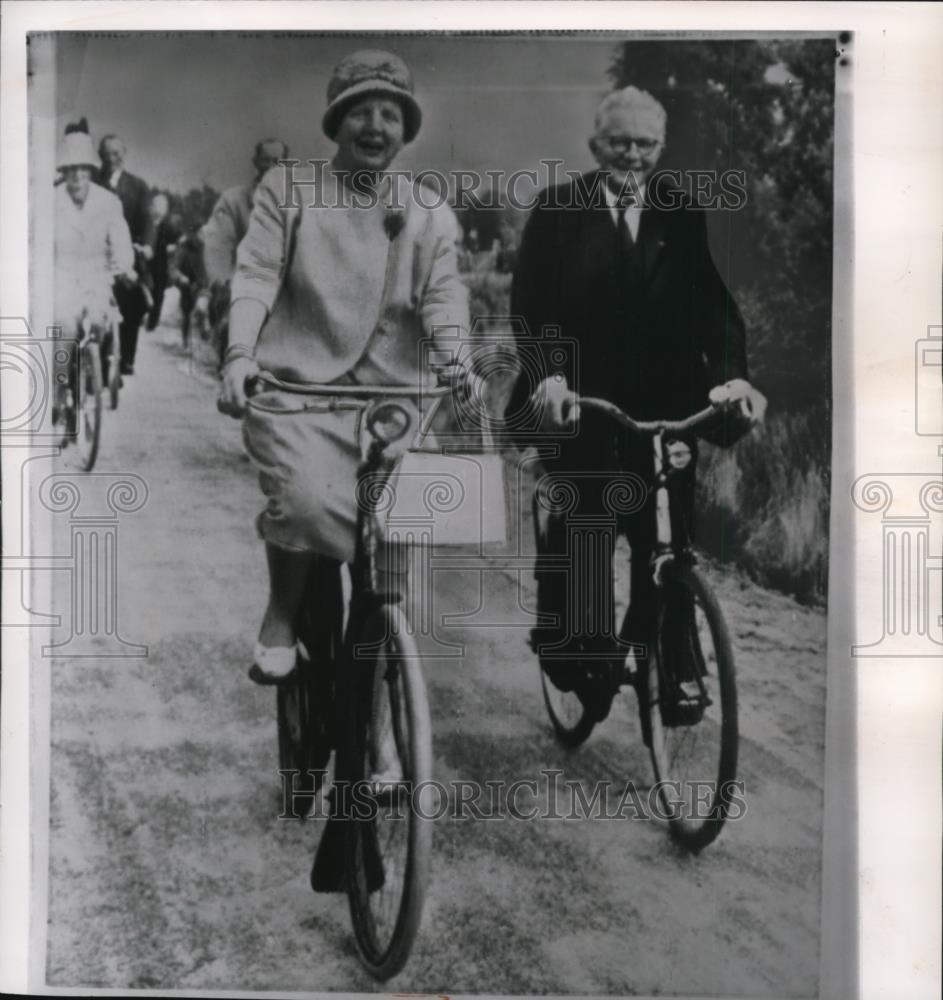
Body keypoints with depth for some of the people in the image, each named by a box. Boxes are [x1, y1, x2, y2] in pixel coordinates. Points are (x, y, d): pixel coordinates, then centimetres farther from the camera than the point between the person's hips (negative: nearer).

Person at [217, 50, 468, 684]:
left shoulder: (432, 217, 13)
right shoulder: (288, 188, 9)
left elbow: (444, 295, -1)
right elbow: (256, 273, -2)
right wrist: (240, 353, -20)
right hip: (296, 391, -2)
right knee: (309, 497, -29)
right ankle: (283, 615, -3)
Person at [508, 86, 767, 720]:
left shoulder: (682, 216, 9)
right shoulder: (558, 211, 3)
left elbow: (713, 300, 1)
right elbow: (531, 302, -7)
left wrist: (733, 373, -16)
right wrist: (549, 376, -23)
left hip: (665, 405, 2)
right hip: (581, 400, -2)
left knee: (665, 536, -2)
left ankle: (653, 648, 16)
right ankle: (565, 638, 18)